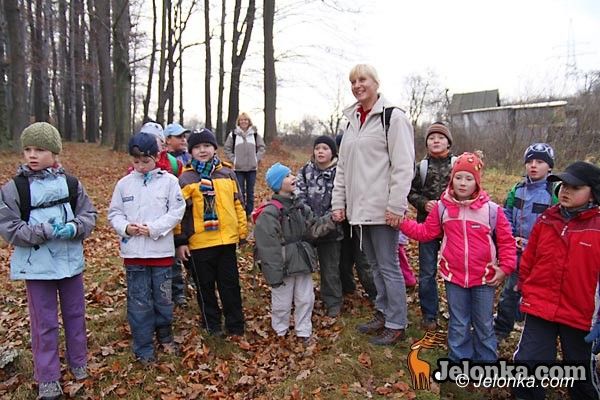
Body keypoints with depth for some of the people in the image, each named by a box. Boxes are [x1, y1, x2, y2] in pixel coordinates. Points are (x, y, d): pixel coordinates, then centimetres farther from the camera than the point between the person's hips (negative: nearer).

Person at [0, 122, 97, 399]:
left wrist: (74, 228, -19)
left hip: (71, 261, 2)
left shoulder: (71, 184, -2)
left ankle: (79, 363, 37)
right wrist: (44, 231, -24)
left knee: (75, 315, 17)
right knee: (44, 323, 7)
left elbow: (89, 215, 1)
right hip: (36, 265, -2)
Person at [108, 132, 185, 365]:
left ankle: (164, 335, 37)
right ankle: (143, 349, 21)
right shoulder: (124, 183, 3)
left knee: (163, 297, 13)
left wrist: (153, 228, -15)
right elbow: (114, 213, 8)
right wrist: (125, 227, -12)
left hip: (161, 250, -1)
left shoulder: (169, 181, -4)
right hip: (133, 252, 1)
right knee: (139, 302, 8)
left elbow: (176, 212, -7)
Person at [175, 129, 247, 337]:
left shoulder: (227, 173, 5)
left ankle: (235, 324, 25)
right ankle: (212, 325, 29)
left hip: (227, 240, 2)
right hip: (199, 243, -1)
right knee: (205, 286, 12)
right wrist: (180, 242, -5)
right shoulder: (185, 179, -2)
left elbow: (238, 204, 10)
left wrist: (243, 231, 10)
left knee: (230, 284, 11)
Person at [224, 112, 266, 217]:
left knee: (250, 191, 9)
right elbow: (227, 148, 5)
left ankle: (250, 213, 19)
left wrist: (257, 159, 0)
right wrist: (233, 159, -3)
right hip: (238, 168, -2)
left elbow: (261, 147, 9)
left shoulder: (255, 134, 4)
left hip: (252, 168, 2)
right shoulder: (233, 134, -1)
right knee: (240, 192, 2)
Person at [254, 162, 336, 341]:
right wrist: (274, 274, -18)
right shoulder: (270, 213, -18)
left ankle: (303, 331, 33)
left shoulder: (300, 206, 6)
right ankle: (280, 333, 31)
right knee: (282, 303, 9)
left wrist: (330, 220, -8)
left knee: (306, 299, 15)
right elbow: (268, 247, -19)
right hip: (284, 266, -7)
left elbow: (312, 229, 8)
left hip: (302, 262, 7)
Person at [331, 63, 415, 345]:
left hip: (382, 209, -7)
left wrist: (396, 206, -18)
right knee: (376, 265, 17)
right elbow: (342, 167, 17)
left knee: (388, 266, 1)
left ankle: (396, 325, 15)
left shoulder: (392, 117, -6)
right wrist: (338, 202, 11)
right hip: (358, 209, 7)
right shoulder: (352, 120, 16)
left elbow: (403, 166, -13)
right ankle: (383, 314, 31)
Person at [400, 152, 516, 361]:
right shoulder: (442, 207, -2)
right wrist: (403, 222, -5)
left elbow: (506, 241, -1)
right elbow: (425, 232, 4)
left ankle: (486, 360, 33)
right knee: (458, 325, 14)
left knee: (484, 325, 15)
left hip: (484, 278, 0)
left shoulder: (491, 209, -6)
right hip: (454, 276, 1)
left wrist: (505, 268, -8)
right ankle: (459, 359, 29)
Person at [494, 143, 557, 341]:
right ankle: (500, 330, 33)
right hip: (517, 254, 4)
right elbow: (506, 217, 10)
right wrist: (511, 238, -5)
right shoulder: (517, 190, 3)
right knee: (510, 293, 16)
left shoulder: (555, 193, -12)